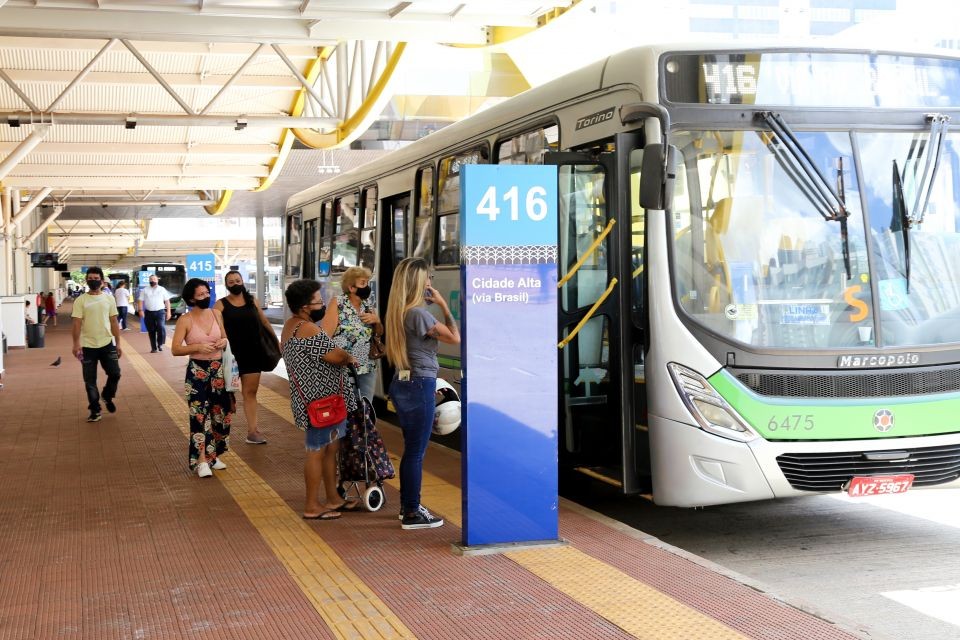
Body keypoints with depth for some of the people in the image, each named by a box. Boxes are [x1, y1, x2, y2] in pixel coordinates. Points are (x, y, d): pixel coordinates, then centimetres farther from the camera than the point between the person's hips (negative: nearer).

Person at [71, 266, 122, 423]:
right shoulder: (80, 301, -4)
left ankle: (107, 397, 28)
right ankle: (95, 410, 13)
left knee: (115, 373, -1)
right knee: (90, 380, 3)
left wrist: (118, 343, 5)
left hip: (107, 344, 2)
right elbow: (77, 323, -8)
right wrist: (76, 344, -18)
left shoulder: (109, 299, 4)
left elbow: (114, 322, 7)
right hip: (88, 346, -2)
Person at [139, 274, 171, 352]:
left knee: (161, 328, -20)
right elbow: (141, 301, 7)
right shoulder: (145, 290, 9)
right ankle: (154, 348, 12)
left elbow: (167, 301, 7)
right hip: (149, 313, 2)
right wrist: (141, 310, -7)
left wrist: (168, 312, 0)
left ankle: (160, 344, -2)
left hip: (160, 312, -2)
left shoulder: (162, 289, 7)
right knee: (151, 331, 4)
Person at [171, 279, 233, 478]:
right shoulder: (185, 320, -9)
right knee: (200, 414, -6)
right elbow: (175, 349, -11)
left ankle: (212, 454, 24)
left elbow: (225, 337, 16)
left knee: (219, 411, 9)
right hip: (197, 371, -5)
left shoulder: (216, 314, 3)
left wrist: (224, 341, -8)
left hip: (218, 369, 5)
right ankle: (202, 460, -2)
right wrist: (198, 347, -23)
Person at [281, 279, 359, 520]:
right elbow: (335, 356, -22)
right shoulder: (308, 330, -20)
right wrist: (349, 358, -1)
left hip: (317, 399, 10)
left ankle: (333, 498, 27)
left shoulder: (290, 326, 14)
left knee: (331, 448, 17)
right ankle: (312, 506, 5)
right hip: (320, 401, -10)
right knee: (317, 451, -3)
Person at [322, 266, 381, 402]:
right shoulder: (337, 303, -7)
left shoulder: (368, 304, 10)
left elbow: (380, 333, 18)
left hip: (368, 368, 6)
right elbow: (325, 335, -13)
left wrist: (376, 320, -3)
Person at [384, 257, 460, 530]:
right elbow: (455, 338, -13)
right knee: (416, 451, -1)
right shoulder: (419, 314, -18)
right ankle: (412, 514, 6)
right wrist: (443, 304, -8)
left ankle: (407, 505, 28)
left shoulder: (398, 312, 9)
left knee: (410, 448, 19)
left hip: (402, 384, 9)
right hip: (420, 386, -9)